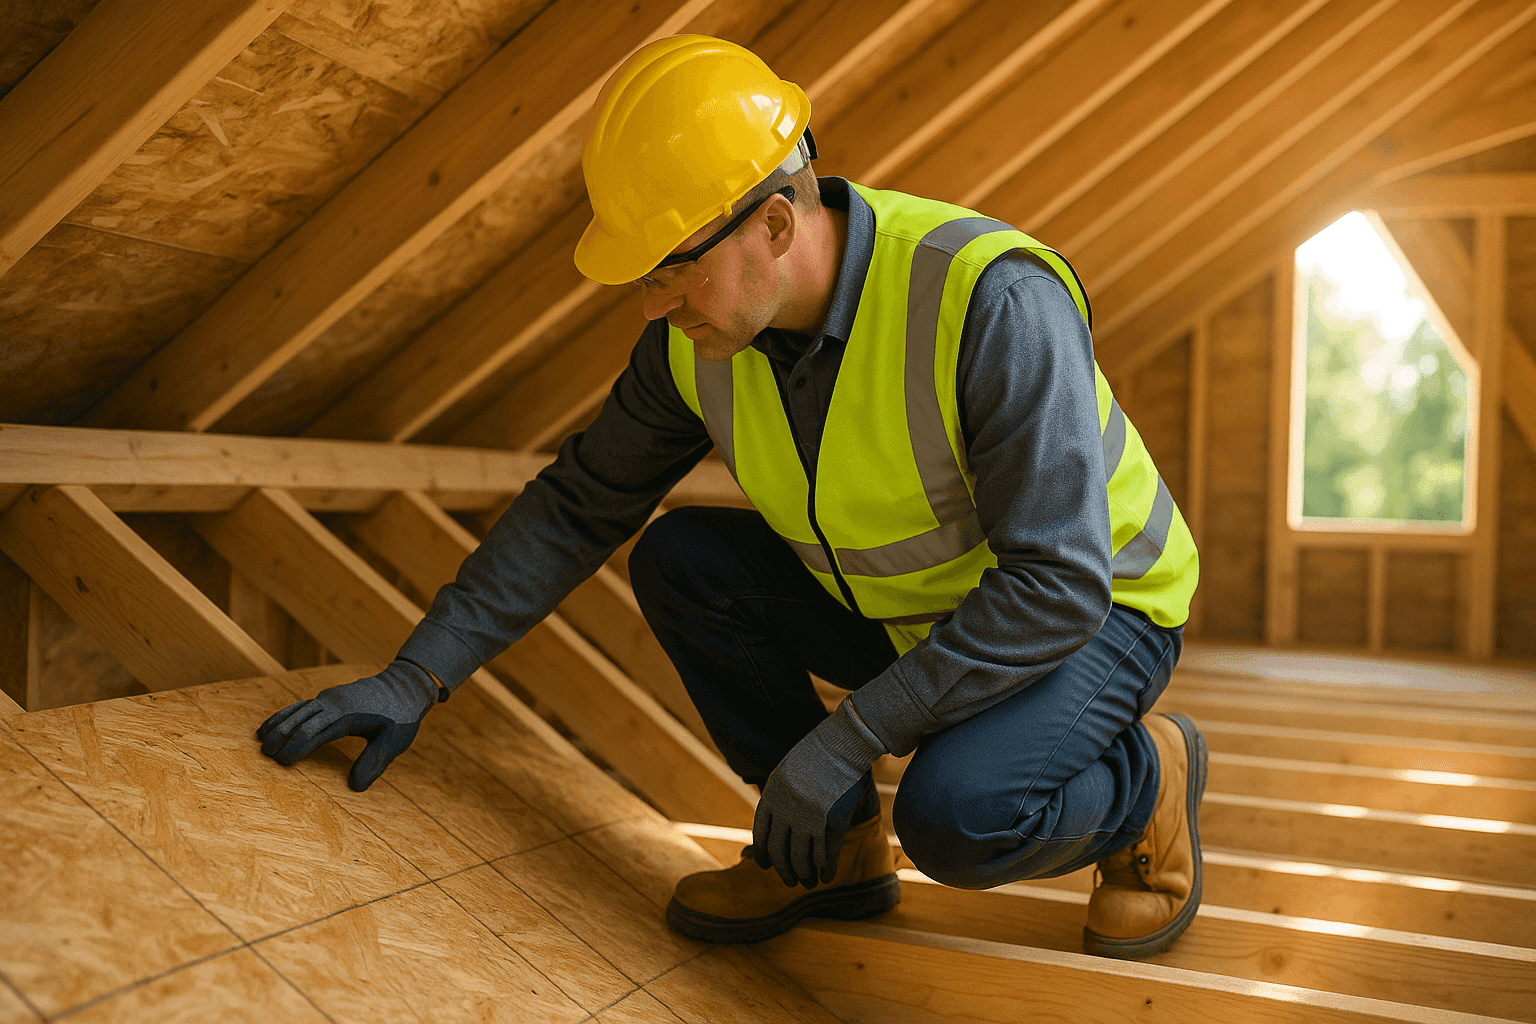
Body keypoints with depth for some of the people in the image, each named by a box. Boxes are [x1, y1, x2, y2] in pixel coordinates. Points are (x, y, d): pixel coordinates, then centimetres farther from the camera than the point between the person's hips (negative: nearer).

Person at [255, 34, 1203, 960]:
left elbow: (1060, 586, -34)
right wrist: (417, 677, -10)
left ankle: (1146, 780, 1)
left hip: (1101, 614, -6)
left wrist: (846, 739, -32)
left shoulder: (990, 300, -34)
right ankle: (834, 851, 3)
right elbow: (580, 505, -4)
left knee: (953, 816, -34)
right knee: (678, 560, -11)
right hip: (898, 608, 7)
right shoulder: (700, 336, -13)